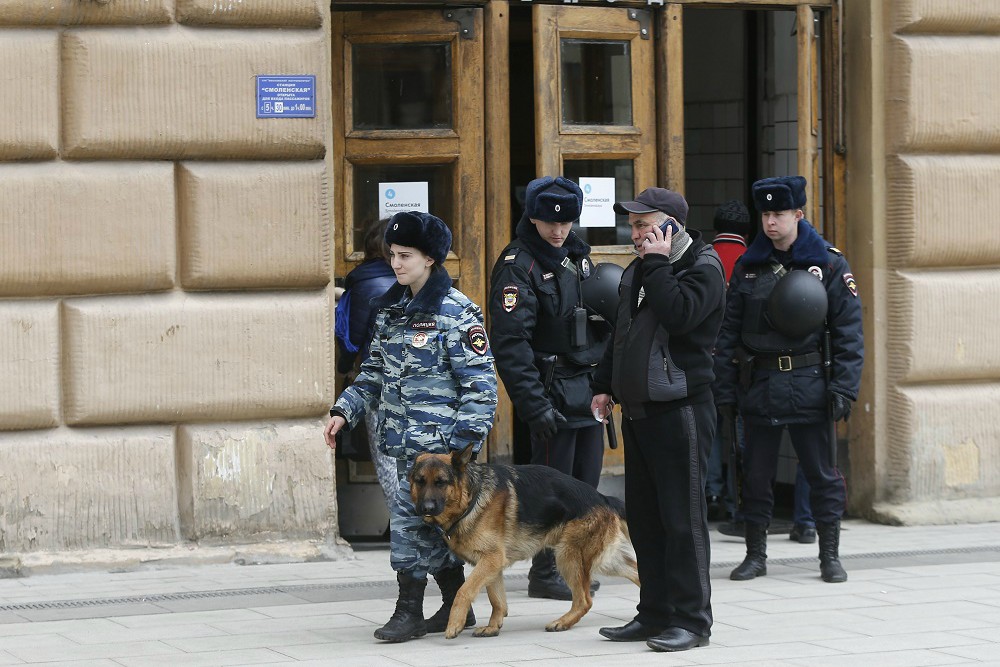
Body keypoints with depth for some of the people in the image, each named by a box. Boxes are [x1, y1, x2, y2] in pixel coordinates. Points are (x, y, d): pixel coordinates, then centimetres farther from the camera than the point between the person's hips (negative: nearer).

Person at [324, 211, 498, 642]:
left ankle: (409, 611, 2)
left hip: (437, 440, -7)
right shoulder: (390, 309, 13)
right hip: (402, 439, 7)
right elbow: (375, 372, 21)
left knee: (410, 519, -8)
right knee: (431, 524, 11)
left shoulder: (455, 312, -10)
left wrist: (464, 442, -17)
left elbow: (480, 384, -11)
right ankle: (457, 607, 20)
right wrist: (345, 410, 8)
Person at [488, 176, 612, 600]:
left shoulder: (578, 256, 14)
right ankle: (544, 573, 6)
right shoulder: (518, 266, -10)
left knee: (585, 483, 11)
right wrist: (533, 404, -22)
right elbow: (510, 342, -17)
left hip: (588, 387, 7)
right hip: (553, 390, -7)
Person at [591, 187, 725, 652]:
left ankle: (691, 620, -1)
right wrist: (604, 384, 20)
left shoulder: (703, 267, -8)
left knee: (682, 519, -6)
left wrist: (657, 265, -16)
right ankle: (655, 615, 19)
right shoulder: (638, 271, 17)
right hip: (638, 411, 9)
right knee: (644, 518, 12)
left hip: (680, 411, -9)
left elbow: (679, 315, -25)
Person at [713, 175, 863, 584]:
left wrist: (843, 390, -10)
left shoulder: (829, 264, -1)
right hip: (759, 384, 3)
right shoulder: (748, 266, 7)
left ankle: (830, 556, 12)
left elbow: (849, 334, -2)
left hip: (809, 383, -2)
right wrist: (725, 388, 1)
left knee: (821, 472, 2)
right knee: (756, 472, 6)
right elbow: (728, 332, 8)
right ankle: (755, 555, 17)